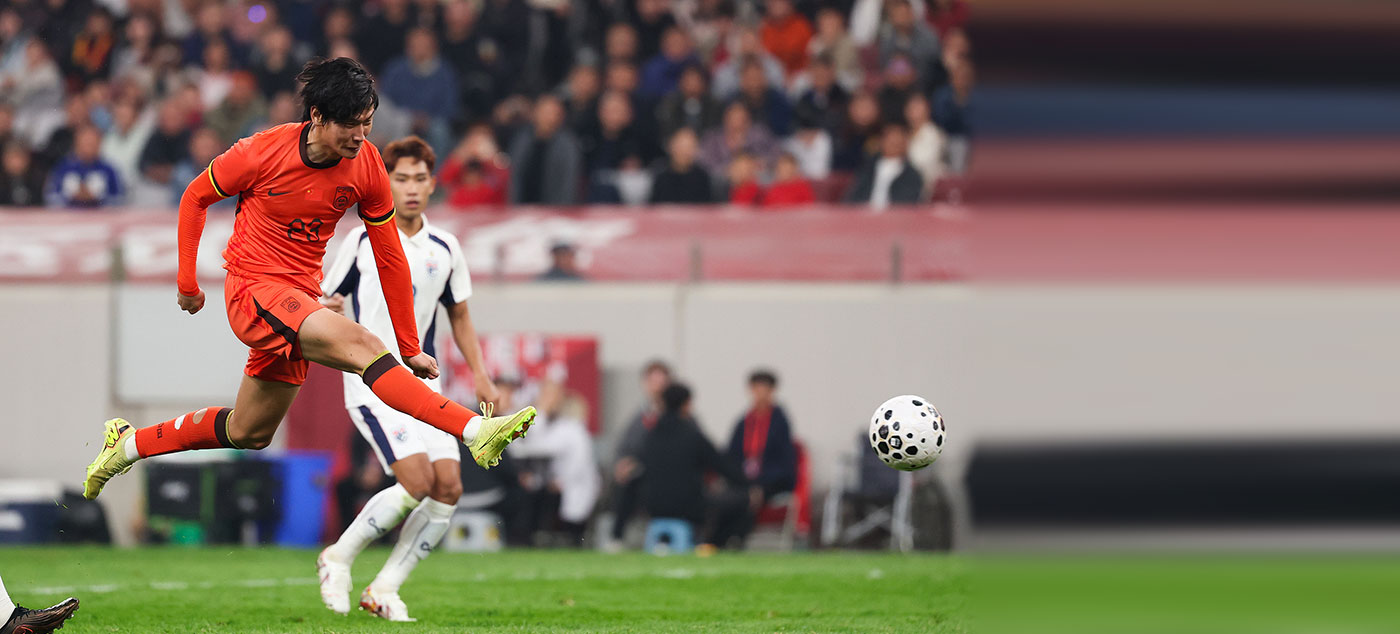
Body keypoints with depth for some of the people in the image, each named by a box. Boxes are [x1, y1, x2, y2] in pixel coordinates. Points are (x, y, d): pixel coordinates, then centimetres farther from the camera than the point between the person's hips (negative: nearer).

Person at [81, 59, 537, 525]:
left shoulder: (367, 164, -4)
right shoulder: (263, 153, -15)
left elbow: (390, 258, 3)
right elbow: (196, 198, 2)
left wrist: (410, 348, 5)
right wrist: (187, 283, 4)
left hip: (300, 298, 6)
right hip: (254, 289, -6)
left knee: (249, 433, 16)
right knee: (361, 344, -29)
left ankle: (130, 443, 34)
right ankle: (476, 431, -44)